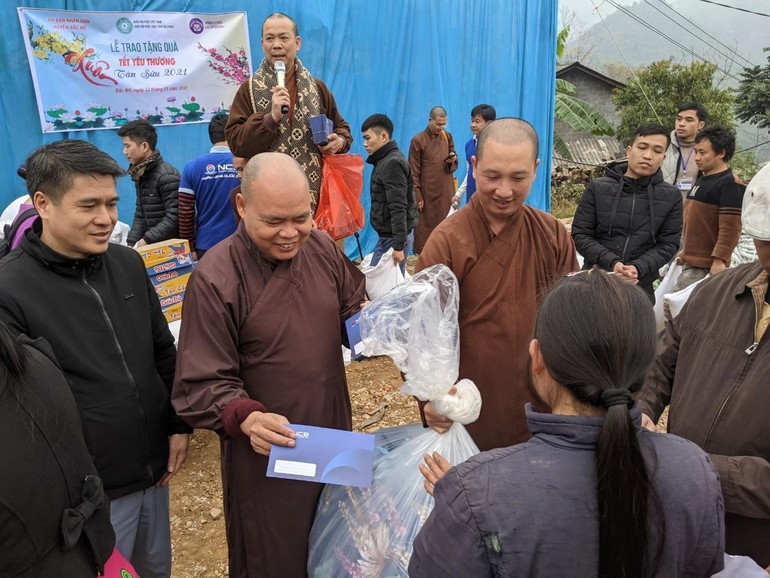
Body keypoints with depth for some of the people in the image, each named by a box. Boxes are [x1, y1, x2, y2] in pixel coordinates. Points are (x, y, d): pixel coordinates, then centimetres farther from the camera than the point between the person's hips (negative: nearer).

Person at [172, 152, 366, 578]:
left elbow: (353, 314, 10)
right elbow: (201, 385, -19)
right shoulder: (215, 280, -21)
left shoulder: (323, 248, -3)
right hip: (267, 454, -5)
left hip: (332, 439, 6)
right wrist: (247, 418, -37)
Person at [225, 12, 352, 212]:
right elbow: (236, 142, -5)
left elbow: (342, 128, 22)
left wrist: (340, 141, -1)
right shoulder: (249, 90, 4)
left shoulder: (317, 88, 12)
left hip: (314, 191, 2)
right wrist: (271, 117, -17)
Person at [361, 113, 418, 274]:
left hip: (393, 237, -9)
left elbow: (398, 208, -23)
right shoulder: (386, 160, 14)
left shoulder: (392, 163, -16)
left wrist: (398, 246, -25)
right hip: (389, 235, 9)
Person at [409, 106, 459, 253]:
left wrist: (453, 160, -7)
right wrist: (417, 196, -10)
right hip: (427, 193, -4)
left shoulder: (447, 136, 8)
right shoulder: (418, 140, -6)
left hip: (446, 192, 4)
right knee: (426, 226, 1)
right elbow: (414, 172, -6)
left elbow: (454, 162, 18)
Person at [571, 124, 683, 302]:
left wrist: (638, 268, -17)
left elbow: (668, 245, 1)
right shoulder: (598, 188, 0)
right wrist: (612, 263, -17)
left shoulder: (671, 196, 3)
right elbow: (580, 235, -2)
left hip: (640, 287, 1)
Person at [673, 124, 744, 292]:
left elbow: (730, 229, -20)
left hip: (708, 266, -9)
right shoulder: (702, 179, 14)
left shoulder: (730, 184, -14)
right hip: (691, 262, 9)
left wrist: (719, 260, -24)